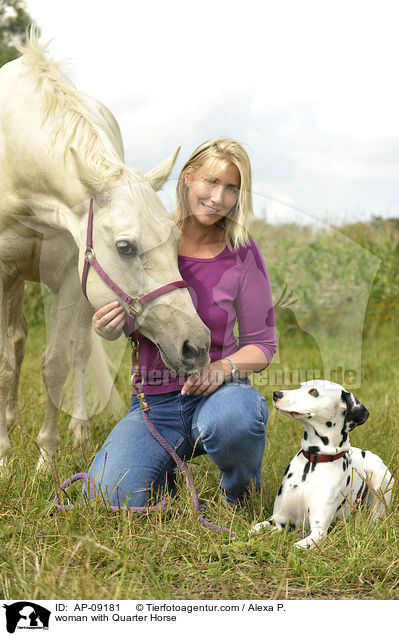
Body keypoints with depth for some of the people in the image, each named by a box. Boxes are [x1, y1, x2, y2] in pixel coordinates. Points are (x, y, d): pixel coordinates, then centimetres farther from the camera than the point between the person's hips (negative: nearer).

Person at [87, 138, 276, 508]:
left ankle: (241, 497, -2)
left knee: (233, 418, -39)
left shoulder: (242, 255, -6)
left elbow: (262, 344, 0)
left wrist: (224, 367, -22)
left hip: (216, 391, -1)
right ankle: (164, 470, 17)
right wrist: (108, 329, -17)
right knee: (109, 496, -21)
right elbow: (121, 323, 8)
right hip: (154, 403, 2)